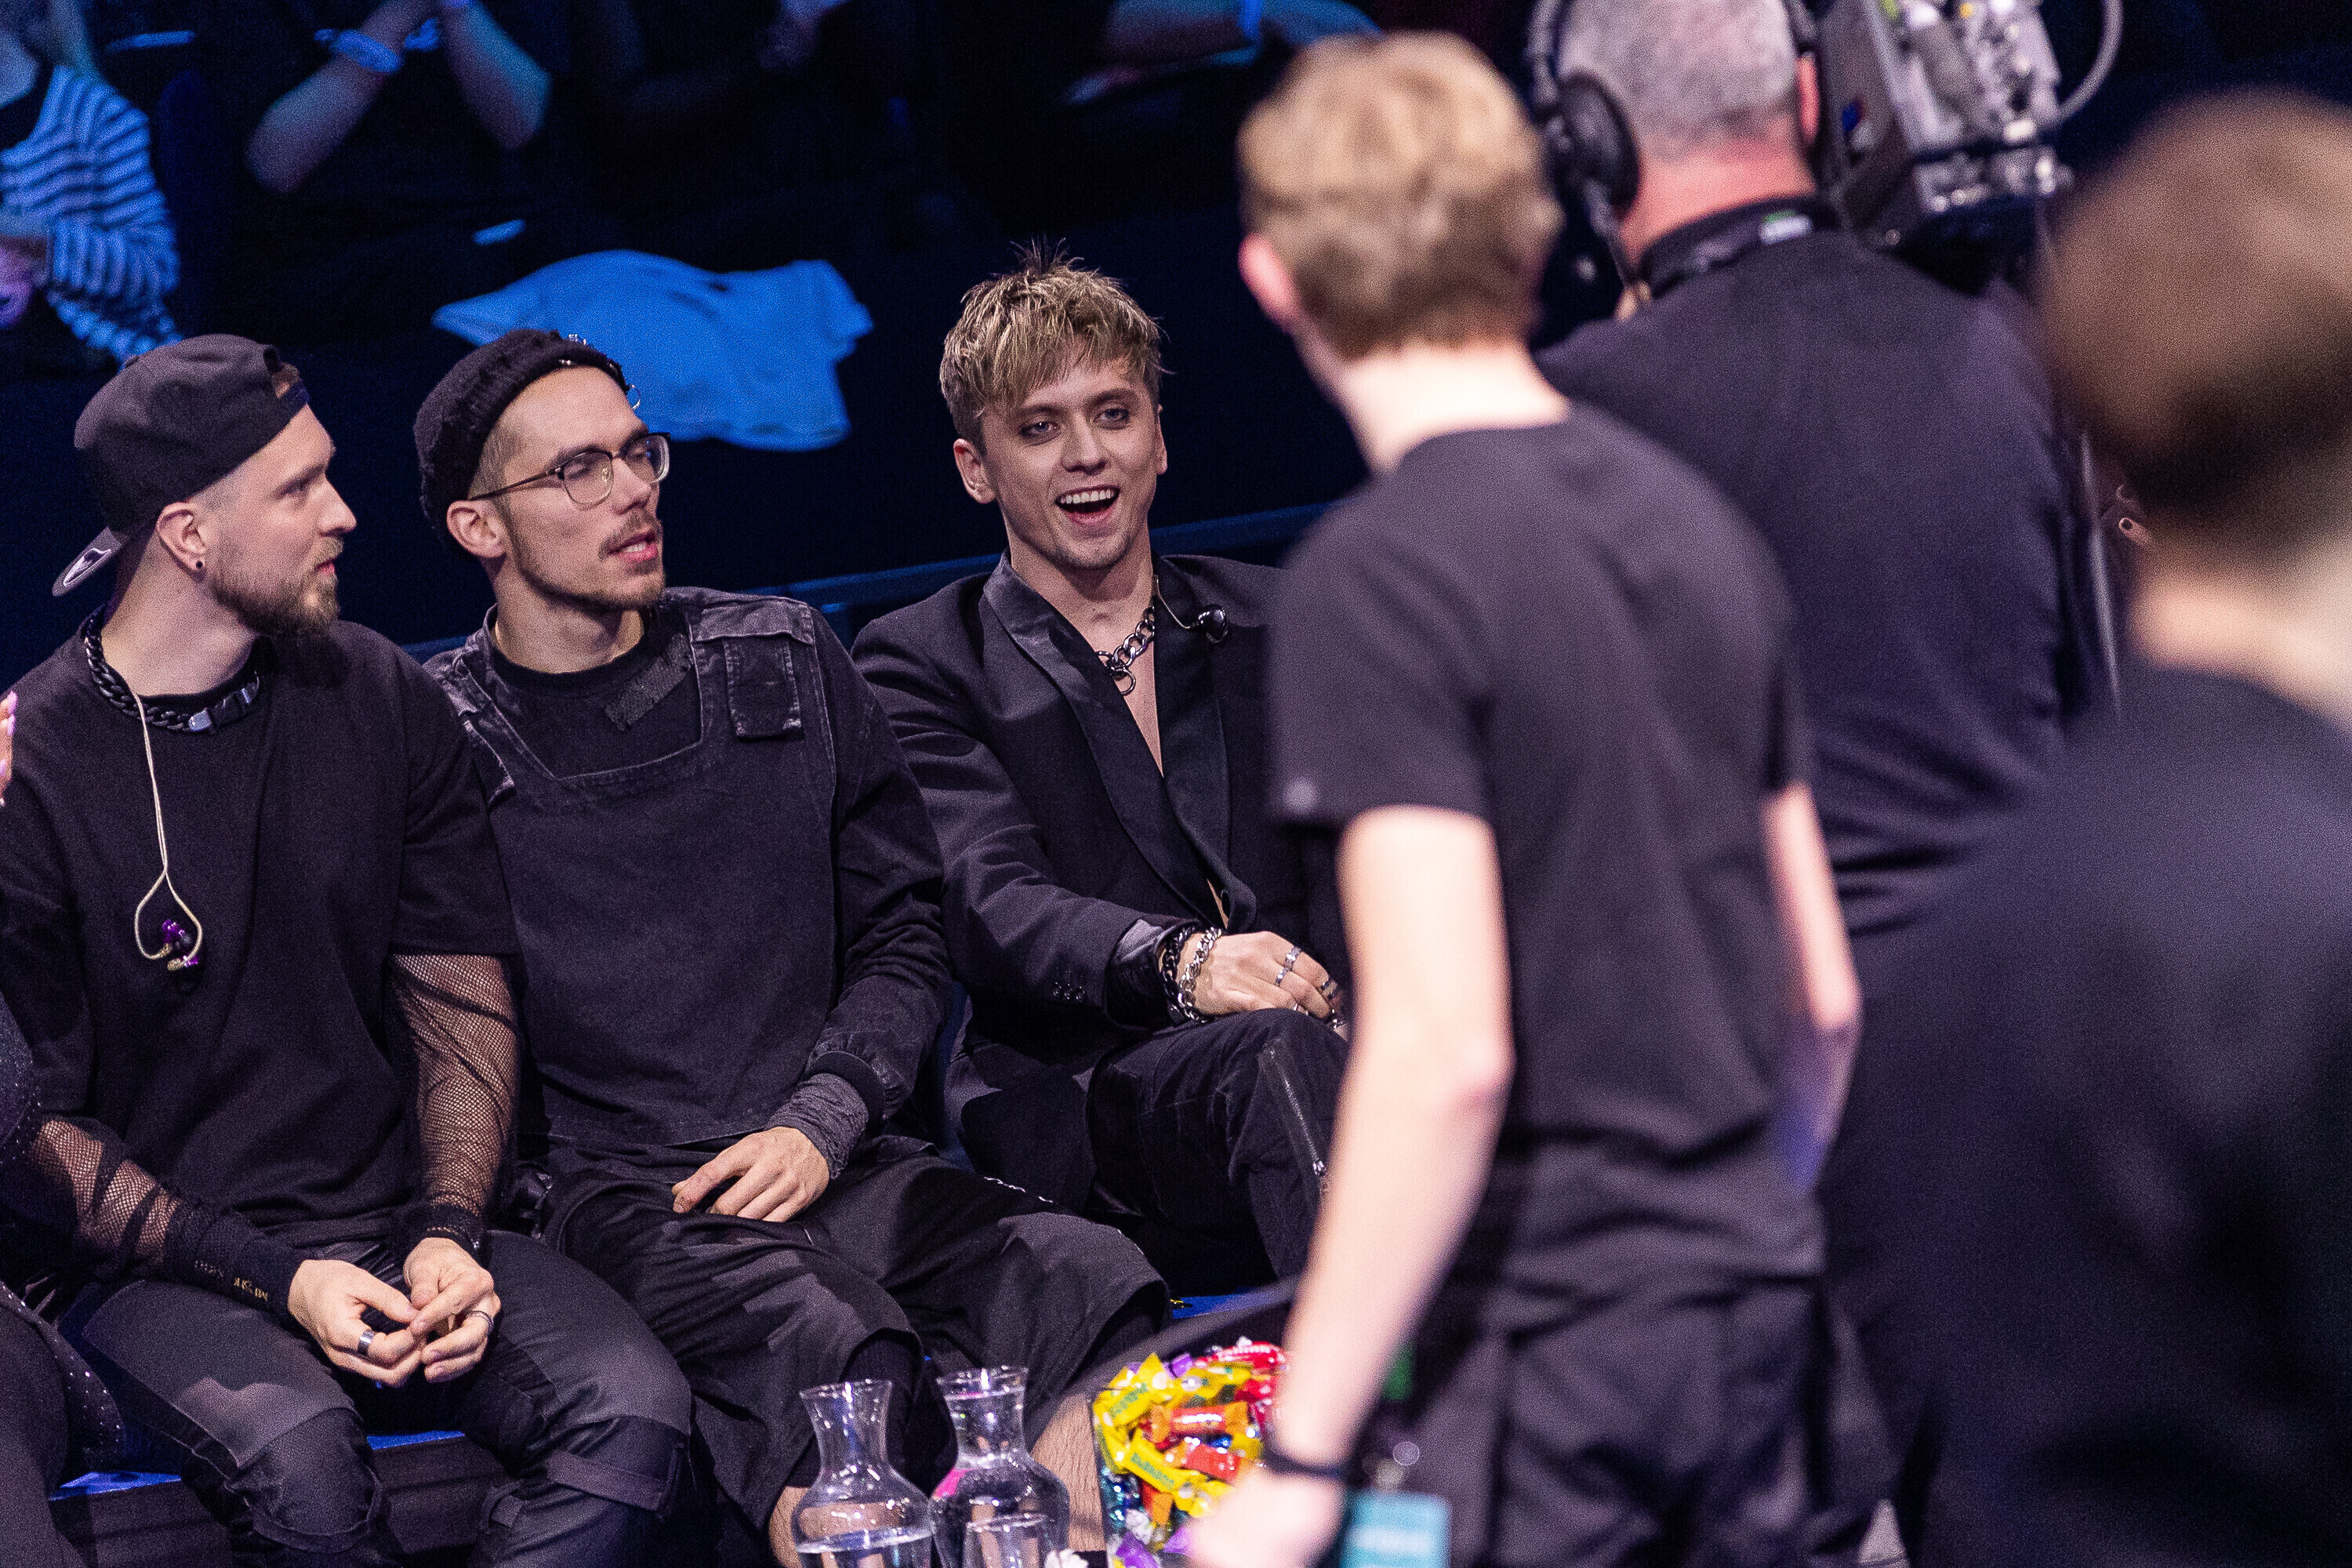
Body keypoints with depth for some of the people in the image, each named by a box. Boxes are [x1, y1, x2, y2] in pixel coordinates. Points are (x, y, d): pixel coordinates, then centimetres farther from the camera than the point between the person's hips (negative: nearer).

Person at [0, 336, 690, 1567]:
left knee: (632, 1408, -26)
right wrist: (272, 1278, -16)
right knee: (298, 1460, -36)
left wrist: (448, 1232, -8)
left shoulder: (382, 702, 8)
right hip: (155, 1270, -4)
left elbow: (464, 1003, 10)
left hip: (397, 1228, 4)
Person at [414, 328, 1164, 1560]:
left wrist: (822, 1123, 0)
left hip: (829, 1165, 4)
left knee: (1088, 1279, -27)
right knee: (830, 1344, -38)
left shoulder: (785, 664, 15)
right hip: (610, 1196, -4)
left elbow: (903, 935, 17)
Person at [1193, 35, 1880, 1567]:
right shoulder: (1697, 520, 9)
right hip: (1761, 1307, 7)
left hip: (1547, 1336, -7)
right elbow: (1821, 994, 13)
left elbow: (1444, 1050, -21)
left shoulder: (1380, 576, -14)